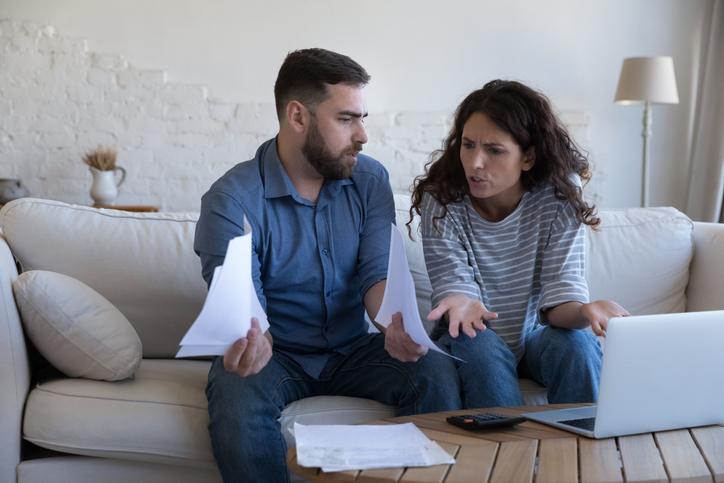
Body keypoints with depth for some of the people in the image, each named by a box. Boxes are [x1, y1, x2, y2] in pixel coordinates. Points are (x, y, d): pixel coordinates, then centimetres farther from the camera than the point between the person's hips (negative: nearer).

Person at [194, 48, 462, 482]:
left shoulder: (371, 181, -1)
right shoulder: (231, 201, -14)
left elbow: (377, 274, -8)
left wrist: (395, 324, -32)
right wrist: (249, 342, -46)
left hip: (351, 349, 3)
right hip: (276, 353, -3)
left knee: (436, 373, -24)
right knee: (236, 400, -36)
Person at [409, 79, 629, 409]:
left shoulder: (560, 195, -15)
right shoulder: (441, 199, -15)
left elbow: (562, 285, -19)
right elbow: (453, 282, -18)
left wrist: (583, 311, -44)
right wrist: (461, 305, -44)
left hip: (538, 335, 1)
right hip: (471, 335, 0)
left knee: (576, 343, -30)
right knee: (481, 348, -33)